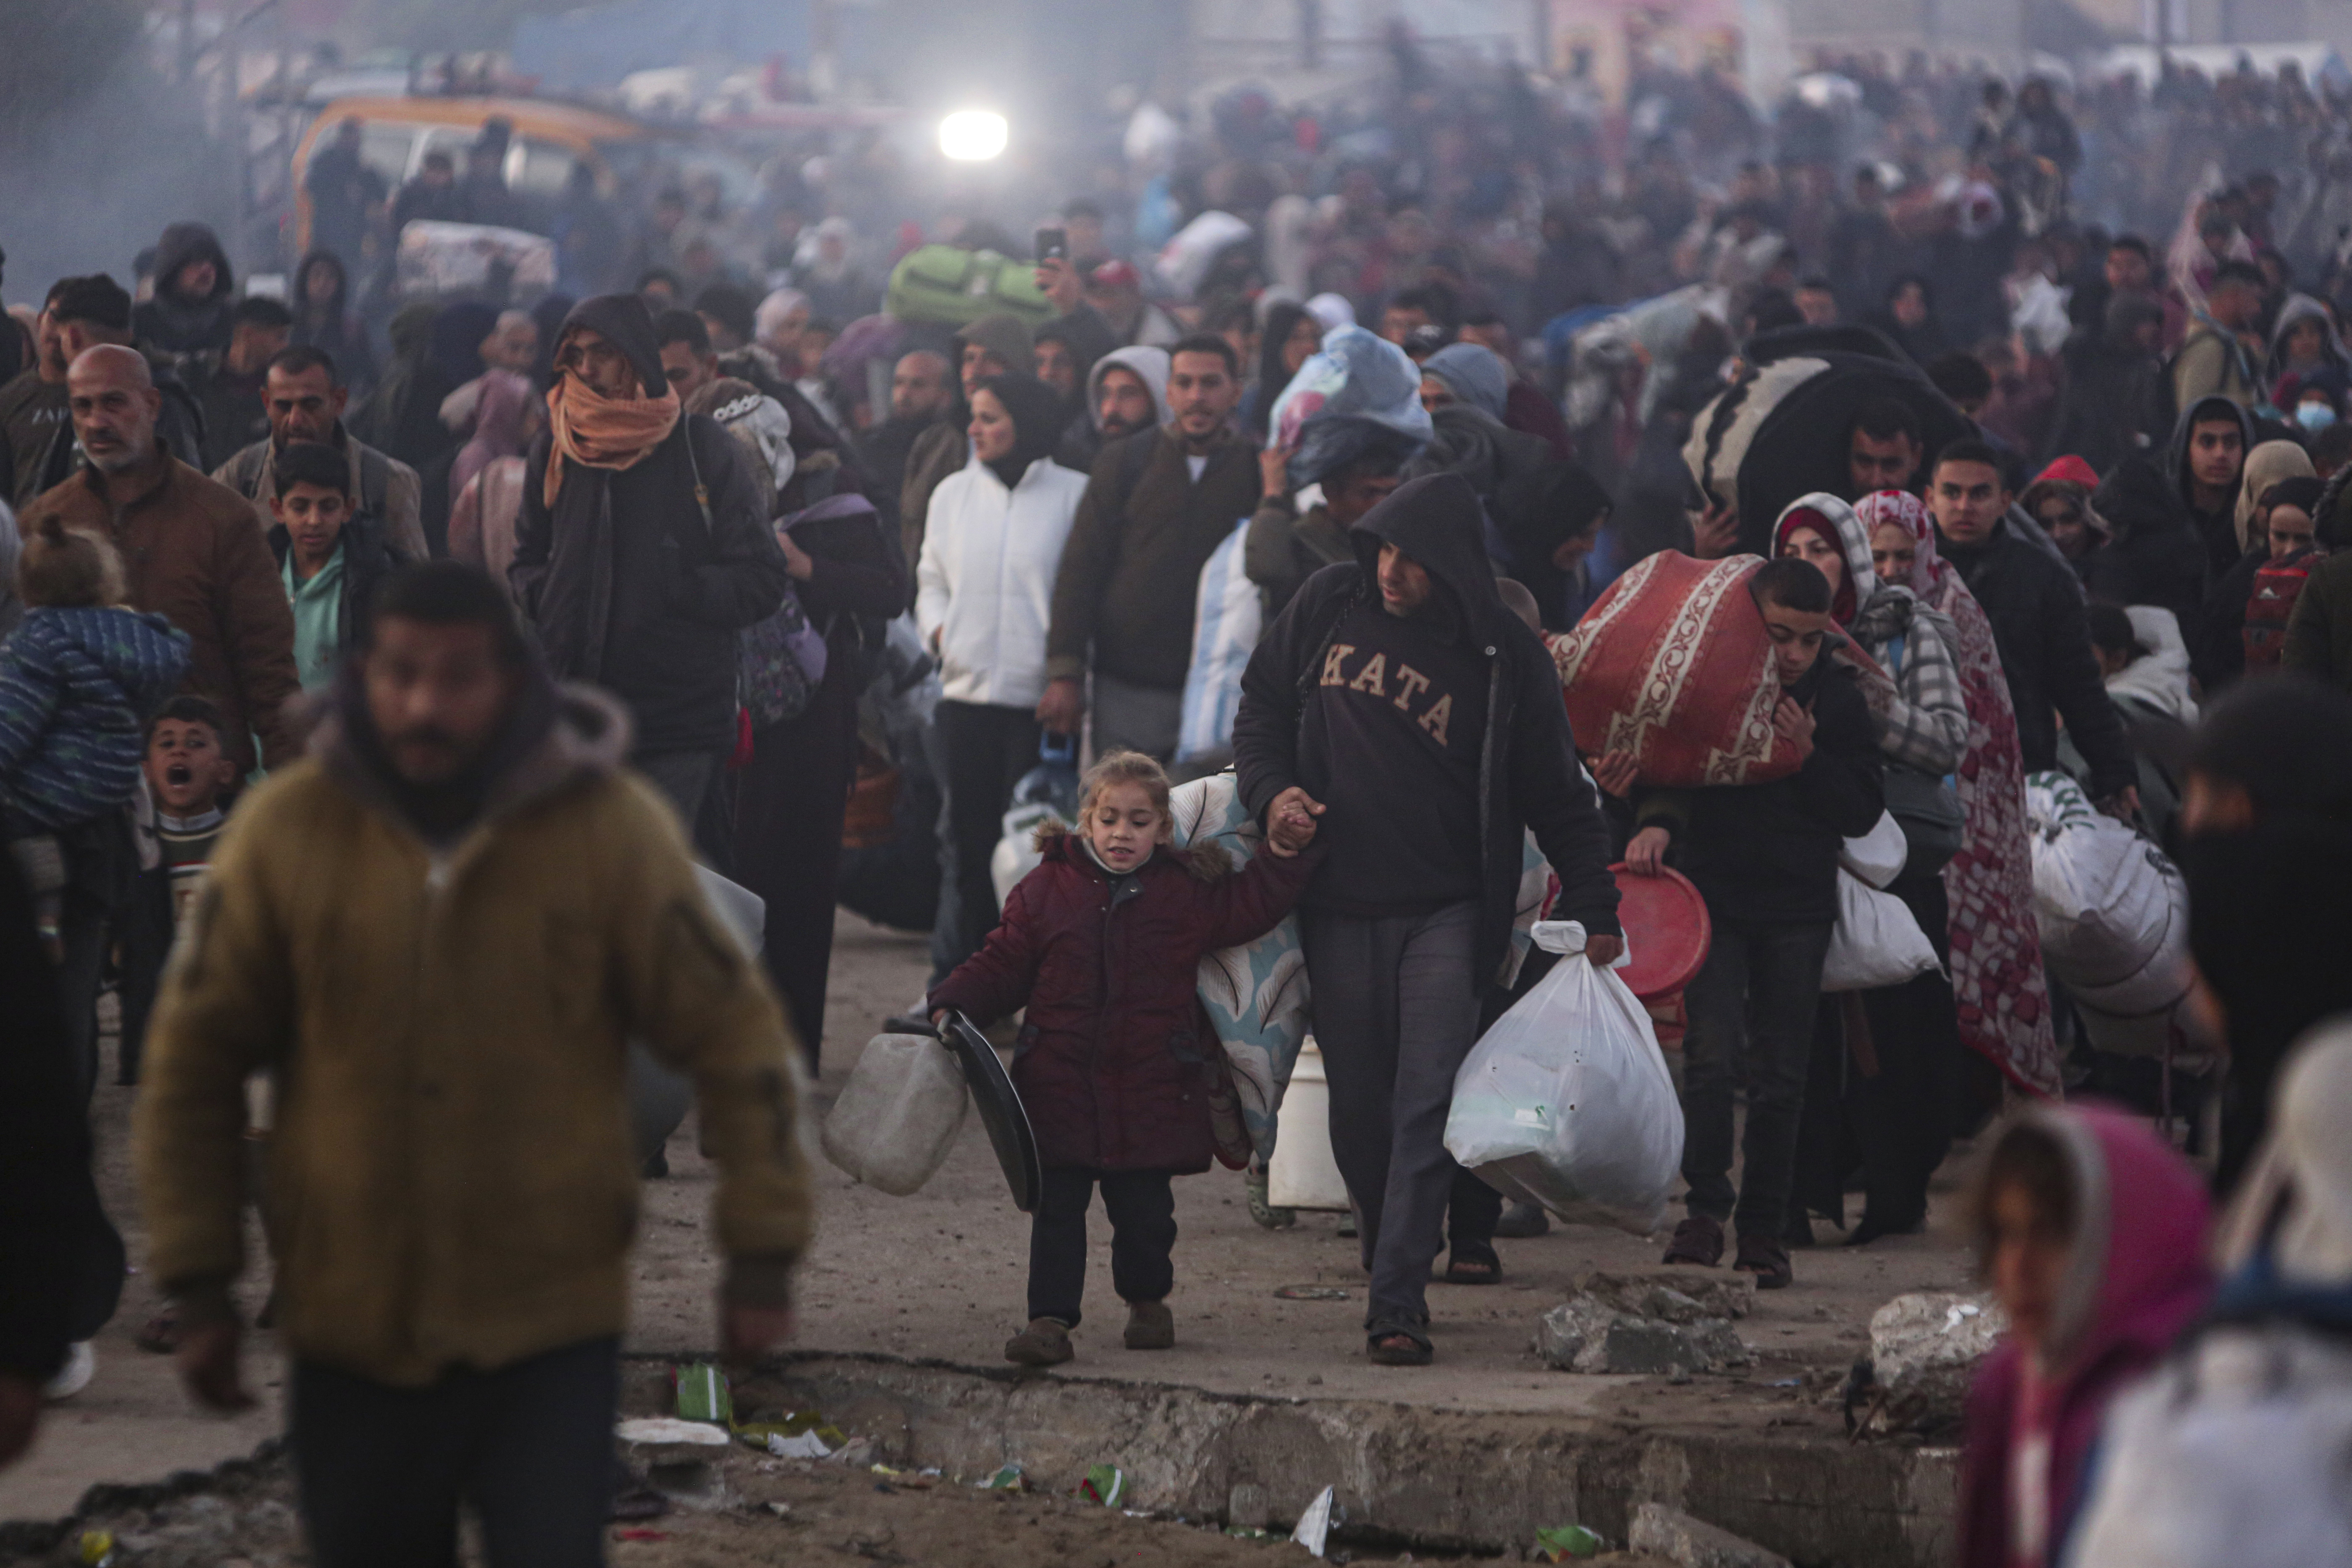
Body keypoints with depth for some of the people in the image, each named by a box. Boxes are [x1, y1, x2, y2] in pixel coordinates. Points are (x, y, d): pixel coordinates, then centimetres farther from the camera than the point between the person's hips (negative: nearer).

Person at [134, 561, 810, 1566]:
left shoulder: (611, 828, -7)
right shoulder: (288, 831, -5)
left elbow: (732, 1039, -1)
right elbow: (195, 1065, 3)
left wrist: (762, 1256, -2)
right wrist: (198, 1287, 3)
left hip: (553, 1328, -2)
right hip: (352, 1332, 2)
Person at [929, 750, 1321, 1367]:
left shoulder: (1187, 890, 4)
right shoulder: (1047, 889, 2)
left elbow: (1249, 909, 14)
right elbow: (1004, 964, 6)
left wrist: (1283, 854, 3)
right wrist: (953, 1007, -6)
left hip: (1150, 1090, 1)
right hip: (1060, 1080, -1)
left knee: (1144, 1209, 8)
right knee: (1057, 1207, -3)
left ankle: (1146, 1299, 33)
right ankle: (1049, 1319, 0)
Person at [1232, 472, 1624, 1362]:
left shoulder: (1505, 660, -5)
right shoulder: (1330, 606, 3)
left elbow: (1557, 797, 2)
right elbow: (1262, 702, 15)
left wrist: (1594, 912, -2)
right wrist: (1272, 789, -3)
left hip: (1447, 913, -3)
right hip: (1339, 911, 3)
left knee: (1427, 1105, -12)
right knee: (1359, 1110, 6)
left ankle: (1398, 1301, -15)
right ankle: (1387, 1260, 23)